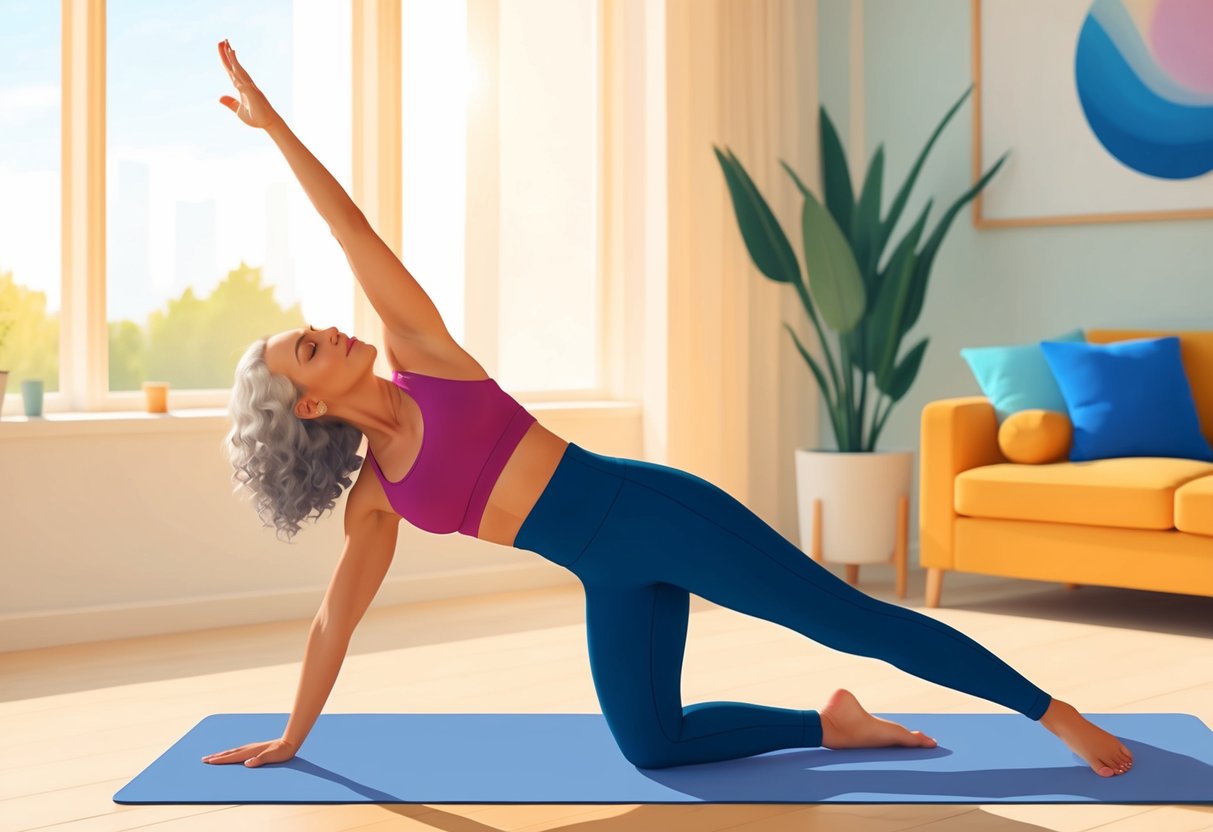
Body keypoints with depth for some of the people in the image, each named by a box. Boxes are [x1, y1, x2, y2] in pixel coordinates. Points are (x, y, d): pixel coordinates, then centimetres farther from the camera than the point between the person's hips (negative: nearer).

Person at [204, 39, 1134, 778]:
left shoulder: (420, 356, 1)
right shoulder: (376, 495, 9)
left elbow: (355, 232, -1)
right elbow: (336, 617, 16)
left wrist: (275, 124, -2)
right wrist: (289, 739, 22)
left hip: (651, 509, -5)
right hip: (613, 575, 5)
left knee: (852, 619, -5)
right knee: (652, 744, -4)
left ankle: (1058, 714, 3)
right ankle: (832, 724, 12)